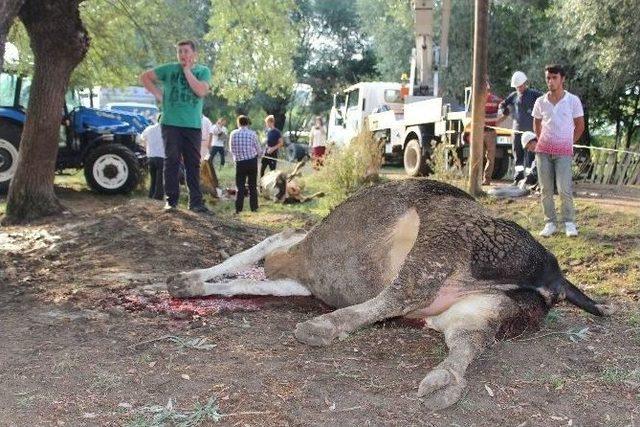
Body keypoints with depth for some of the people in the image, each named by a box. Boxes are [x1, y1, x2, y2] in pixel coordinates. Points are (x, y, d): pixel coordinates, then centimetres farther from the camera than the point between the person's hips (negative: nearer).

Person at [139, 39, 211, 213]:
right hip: (171, 123, -1)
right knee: (172, 161, -1)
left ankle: (196, 201, 8)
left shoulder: (203, 71, 6)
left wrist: (187, 70, -8)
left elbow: (201, 91, -13)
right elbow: (144, 77, 11)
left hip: (193, 126, 1)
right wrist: (158, 94, 1)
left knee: (193, 163, 3)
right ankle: (171, 200, 5)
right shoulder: (170, 69, 4)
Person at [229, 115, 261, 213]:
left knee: (240, 186, 6)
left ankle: (238, 208, 0)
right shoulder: (252, 133, -6)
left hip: (240, 162, 0)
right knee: (253, 185, 10)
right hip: (252, 161, 0)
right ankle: (254, 207, 11)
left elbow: (232, 149, 3)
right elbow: (258, 150, 0)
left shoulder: (233, 134, -3)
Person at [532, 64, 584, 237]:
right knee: (545, 189, 3)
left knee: (564, 189, -9)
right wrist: (542, 141, 12)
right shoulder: (540, 102, 4)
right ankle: (550, 223, 12)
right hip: (543, 149, 3)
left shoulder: (573, 100, -3)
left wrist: (569, 143, 7)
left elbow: (580, 126, 6)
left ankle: (569, 223, 5)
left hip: (564, 151, -3)